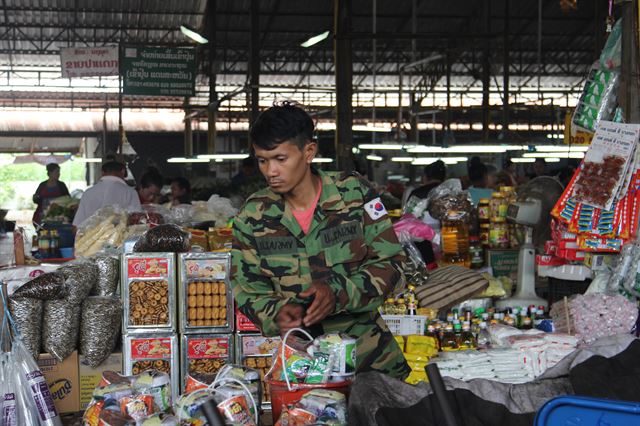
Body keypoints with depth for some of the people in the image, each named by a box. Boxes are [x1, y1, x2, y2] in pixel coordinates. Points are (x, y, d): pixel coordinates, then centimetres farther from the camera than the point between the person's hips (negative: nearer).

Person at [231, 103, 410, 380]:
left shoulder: (355, 193, -2)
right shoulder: (252, 217, 2)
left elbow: (389, 262, -1)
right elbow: (248, 289, 7)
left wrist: (338, 293, -17)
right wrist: (276, 314, -15)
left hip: (367, 348, -1)